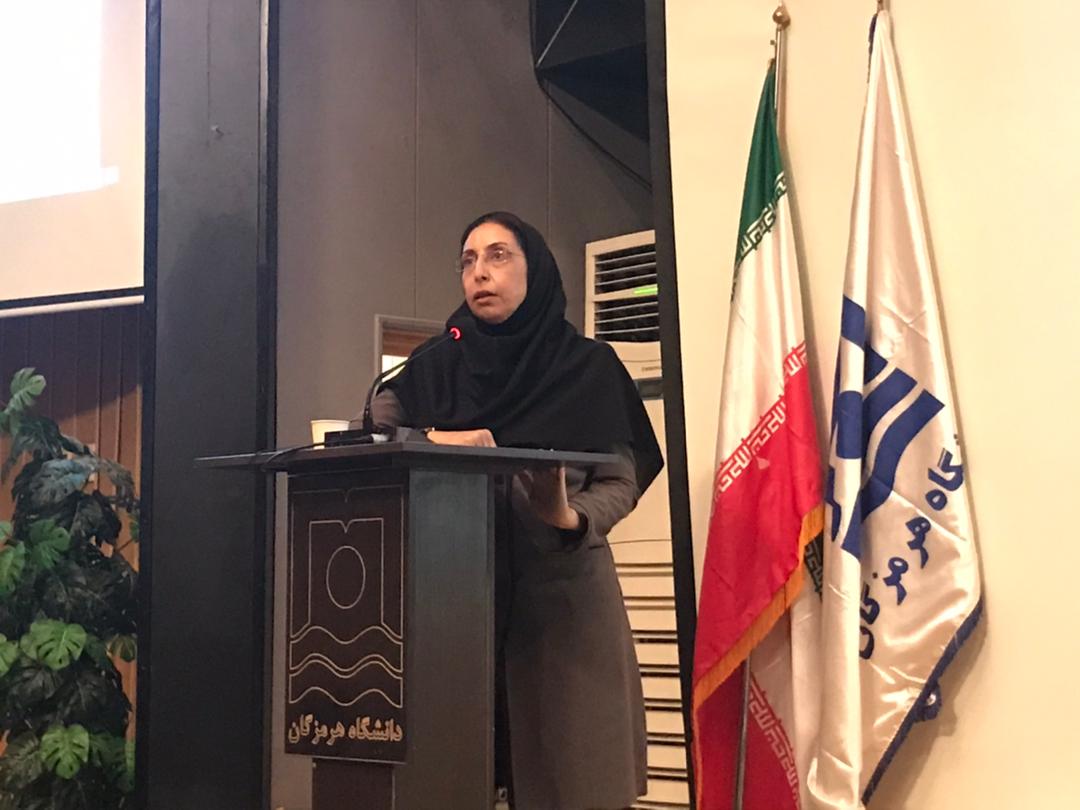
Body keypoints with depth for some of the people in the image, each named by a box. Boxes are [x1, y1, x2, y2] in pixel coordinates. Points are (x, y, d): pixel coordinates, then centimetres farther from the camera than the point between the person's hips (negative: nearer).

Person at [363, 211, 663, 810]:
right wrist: (429, 439, -16)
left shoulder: (587, 365, 2)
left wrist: (571, 518, -21)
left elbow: (623, 480, -1)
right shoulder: (437, 368, 11)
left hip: (562, 592, -2)